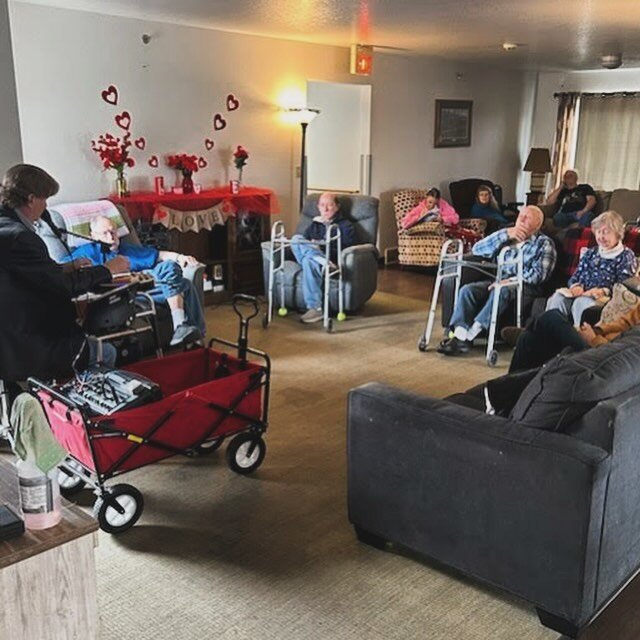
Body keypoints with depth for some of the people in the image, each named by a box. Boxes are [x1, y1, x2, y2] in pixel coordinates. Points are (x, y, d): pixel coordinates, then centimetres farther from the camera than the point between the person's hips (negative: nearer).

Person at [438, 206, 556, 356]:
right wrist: (505, 234, -2)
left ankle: (469, 336, -38)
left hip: (525, 286, -5)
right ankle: (460, 335, -37)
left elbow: (538, 274, -8)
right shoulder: (507, 237, 20)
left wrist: (509, 281, -17)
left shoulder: (544, 243, 7)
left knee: (500, 291, -37)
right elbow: (477, 249, 7)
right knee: (467, 290, -23)